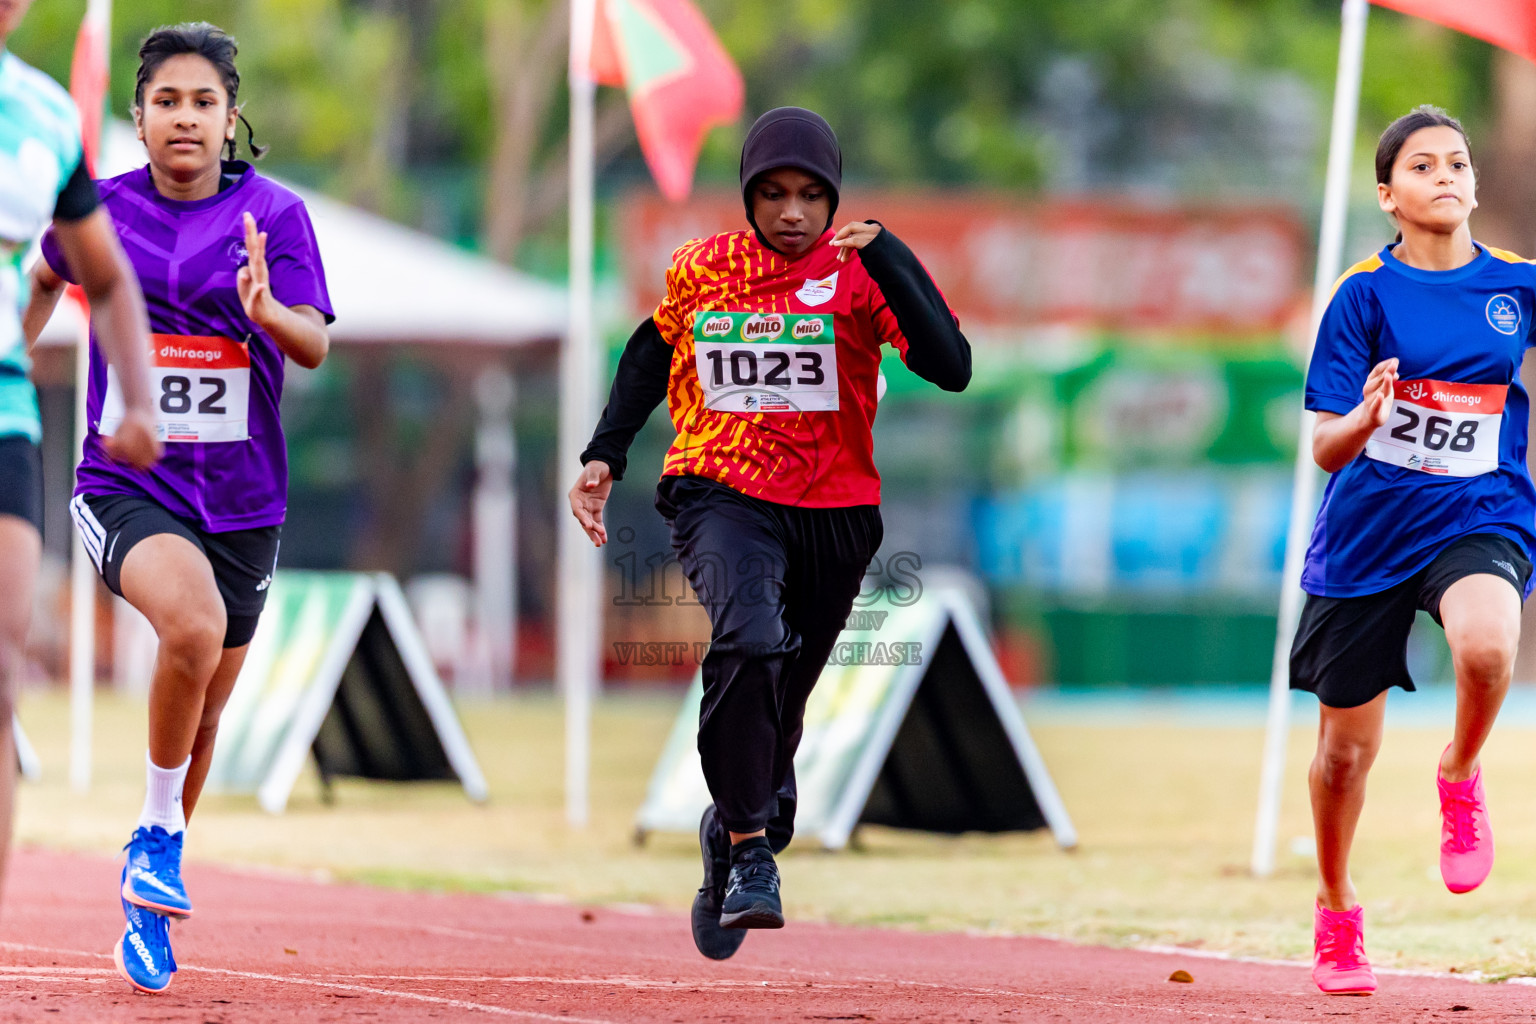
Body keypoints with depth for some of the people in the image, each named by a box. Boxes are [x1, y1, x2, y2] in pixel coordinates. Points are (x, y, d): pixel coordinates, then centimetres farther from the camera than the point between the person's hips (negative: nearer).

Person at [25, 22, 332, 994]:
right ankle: (159, 832, -12)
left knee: (203, 715, 11)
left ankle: (148, 900, 31)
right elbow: (48, 276, 21)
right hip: (126, 484, -2)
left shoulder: (274, 214, -4)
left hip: (240, 495, 2)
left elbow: (315, 345, -13)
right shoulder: (102, 208, -1)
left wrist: (266, 310, -32)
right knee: (194, 623, -31)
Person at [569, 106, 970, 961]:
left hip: (833, 513, 1)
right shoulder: (699, 270, 3)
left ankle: (738, 829, 42)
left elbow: (951, 368, -19)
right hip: (721, 497, -1)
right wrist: (605, 457, 10)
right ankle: (750, 853, -24)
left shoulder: (858, 272, -5)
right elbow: (651, 355, 21)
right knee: (748, 641, -30)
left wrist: (883, 253, -25)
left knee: (782, 707, 12)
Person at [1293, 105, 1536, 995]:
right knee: (1347, 747, 9)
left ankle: (1461, 778, -4)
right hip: (1368, 531, 0)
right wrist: (1365, 418, -31)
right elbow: (1327, 450, -10)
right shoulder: (1363, 295, -7)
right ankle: (1336, 912, 35)